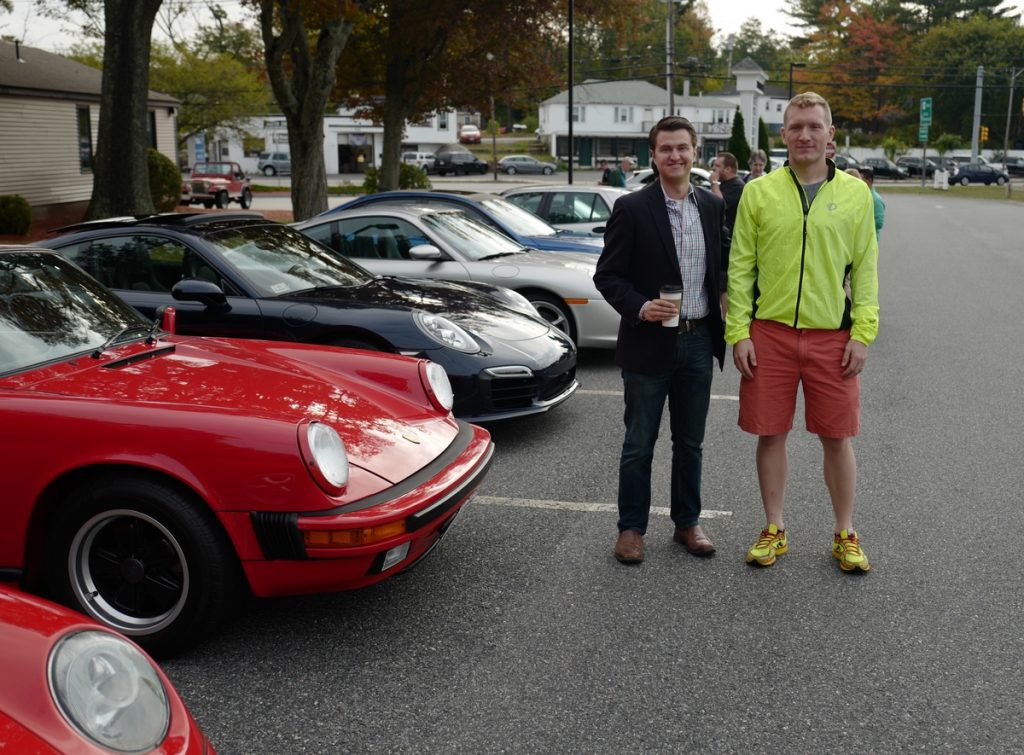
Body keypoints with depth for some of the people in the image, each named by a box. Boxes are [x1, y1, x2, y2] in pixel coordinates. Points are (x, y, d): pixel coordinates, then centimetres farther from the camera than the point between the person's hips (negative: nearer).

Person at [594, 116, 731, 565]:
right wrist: (640, 307, -22)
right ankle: (631, 528, 20)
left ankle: (687, 522, 29)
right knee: (639, 445, 6)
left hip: (698, 342, 4)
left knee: (690, 443, 15)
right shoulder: (632, 208, -8)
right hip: (650, 342, -4)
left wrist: (723, 297, 6)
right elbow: (607, 274, -8)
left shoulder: (713, 206, 6)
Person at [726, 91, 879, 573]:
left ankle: (845, 535, 23)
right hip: (769, 333, 0)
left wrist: (862, 333, -4)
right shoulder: (758, 192, 2)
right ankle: (774, 530, 24)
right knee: (770, 434, 8)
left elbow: (866, 269, 4)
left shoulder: (855, 193, 3)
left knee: (837, 438, 7)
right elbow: (740, 267, 2)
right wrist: (738, 332, -4)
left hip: (832, 336, 0)